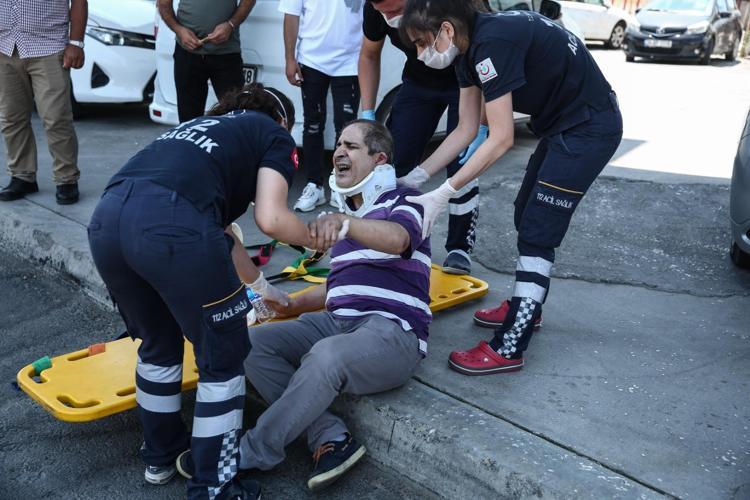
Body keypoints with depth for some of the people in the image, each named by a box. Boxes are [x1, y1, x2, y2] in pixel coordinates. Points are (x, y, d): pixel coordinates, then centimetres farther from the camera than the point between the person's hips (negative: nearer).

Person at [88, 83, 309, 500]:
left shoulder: (202, 126, 38)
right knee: (222, 359, 12)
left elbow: (215, 228, 42)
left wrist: (260, 285, 52)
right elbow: (271, 220, 2)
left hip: (106, 221, 7)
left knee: (158, 345, 28)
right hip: (171, 226, -7)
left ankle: (160, 457, 45)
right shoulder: (275, 136, 20)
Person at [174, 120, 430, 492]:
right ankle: (331, 438, -16)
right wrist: (295, 305, 16)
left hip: (392, 333, -8)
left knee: (326, 356, -37)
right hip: (337, 322, 8)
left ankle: (254, 453, -16)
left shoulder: (403, 201, 0)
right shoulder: (348, 214, 23)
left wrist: (345, 222, -45)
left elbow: (397, 239, -27)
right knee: (253, 344, -10)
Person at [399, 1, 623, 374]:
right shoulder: (469, 47, 3)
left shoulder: (491, 43, -26)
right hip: (563, 124, 10)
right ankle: (525, 307, 36)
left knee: (538, 233, -9)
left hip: (590, 127, -10)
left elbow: (501, 139, -26)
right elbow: (465, 130, 6)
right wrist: (415, 178, 2)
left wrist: (443, 195, -25)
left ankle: (508, 349, -4)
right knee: (526, 217, 18)